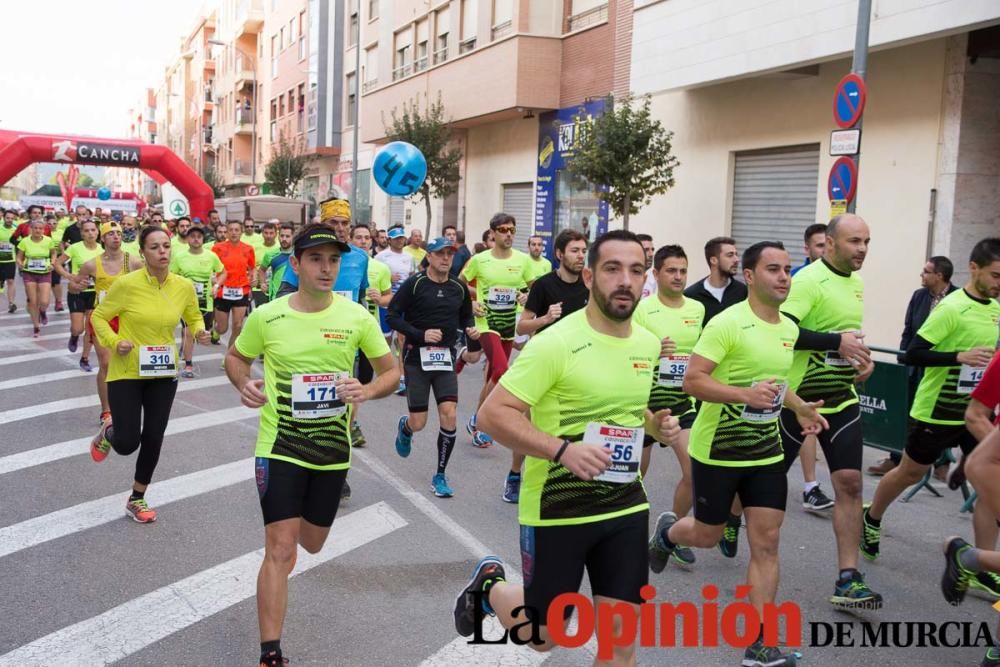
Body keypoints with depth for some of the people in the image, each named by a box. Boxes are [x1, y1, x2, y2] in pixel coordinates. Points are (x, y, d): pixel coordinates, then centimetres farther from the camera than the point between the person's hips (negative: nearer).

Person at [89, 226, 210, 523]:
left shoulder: (184, 286, -6)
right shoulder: (127, 283, -16)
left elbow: (194, 317, 12)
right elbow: (99, 316, -3)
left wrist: (200, 331, -9)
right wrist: (114, 342, -20)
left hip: (164, 373, 3)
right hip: (126, 372, -3)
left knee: (153, 439, 7)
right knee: (127, 443, -5)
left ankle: (137, 499, 28)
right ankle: (108, 433, 35)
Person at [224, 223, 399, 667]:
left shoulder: (357, 317, -8)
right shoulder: (266, 317, -10)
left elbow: (392, 372, 1)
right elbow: (235, 357, 8)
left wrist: (368, 391, -21)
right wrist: (244, 384, -14)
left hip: (333, 450, 3)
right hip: (280, 447, -2)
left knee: (312, 544, 22)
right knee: (280, 550, -9)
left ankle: (292, 518, 59)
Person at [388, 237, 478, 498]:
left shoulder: (459, 288, 5)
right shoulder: (414, 283, -7)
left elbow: (466, 316, 21)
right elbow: (392, 316, -8)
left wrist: (471, 329, -2)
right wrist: (421, 334, -19)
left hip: (445, 358, 3)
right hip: (416, 357, -3)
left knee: (449, 415, -12)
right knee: (418, 423, 0)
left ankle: (440, 476, 5)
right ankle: (404, 428, 41)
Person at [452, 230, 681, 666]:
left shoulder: (649, 344, 3)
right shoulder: (555, 343, -19)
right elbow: (492, 414, -21)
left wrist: (658, 426, -1)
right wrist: (562, 449, -32)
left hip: (626, 507, 6)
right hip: (556, 509, -5)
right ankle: (490, 585, 41)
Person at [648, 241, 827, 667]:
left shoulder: (790, 328, 5)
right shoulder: (727, 323, -19)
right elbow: (691, 381, -24)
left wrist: (800, 408, 11)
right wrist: (745, 395, -34)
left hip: (767, 452, 6)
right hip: (717, 450, -6)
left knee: (767, 543, 2)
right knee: (707, 536, 11)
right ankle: (666, 531, 47)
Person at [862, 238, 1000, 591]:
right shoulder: (951, 307, -19)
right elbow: (913, 354, -23)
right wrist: (959, 357, -33)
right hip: (937, 411, -6)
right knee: (910, 473, 12)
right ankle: (871, 519, 38)